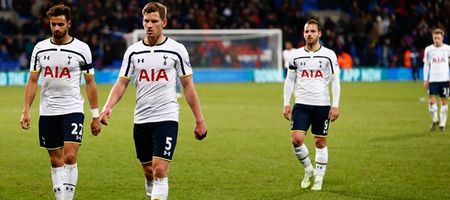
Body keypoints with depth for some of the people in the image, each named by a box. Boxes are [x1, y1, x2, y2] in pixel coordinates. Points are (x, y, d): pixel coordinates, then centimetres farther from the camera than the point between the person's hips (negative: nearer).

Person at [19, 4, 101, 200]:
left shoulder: (81, 48, -3)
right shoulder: (40, 48, 4)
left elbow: (90, 83, 2)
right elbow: (32, 82, 7)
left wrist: (95, 116, 0)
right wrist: (26, 111, -2)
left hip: (73, 110, -3)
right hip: (47, 112, 3)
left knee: (70, 157, -15)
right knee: (56, 161, 7)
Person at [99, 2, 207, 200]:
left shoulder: (176, 50, -1)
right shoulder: (133, 51, 6)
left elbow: (188, 86, 5)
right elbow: (121, 84, 5)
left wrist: (199, 120, 4)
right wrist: (107, 107, -13)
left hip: (167, 118, -4)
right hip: (141, 120, 4)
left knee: (160, 170, -15)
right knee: (149, 172, 11)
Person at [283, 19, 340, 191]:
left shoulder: (329, 55, -2)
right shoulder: (296, 55, 4)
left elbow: (335, 81, 1)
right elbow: (289, 80, 11)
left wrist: (335, 105, -6)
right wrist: (286, 104, 4)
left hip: (322, 105, -1)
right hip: (301, 105, 1)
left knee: (320, 141, 4)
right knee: (296, 139, -13)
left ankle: (319, 178, 15)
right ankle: (308, 170, 11)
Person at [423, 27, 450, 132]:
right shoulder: (428, 49, 3)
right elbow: (426, 65, 8)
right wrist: (425, 80, 3)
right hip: (433, 79, 0)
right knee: (431, 100, -11)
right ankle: (435, 119, 11)